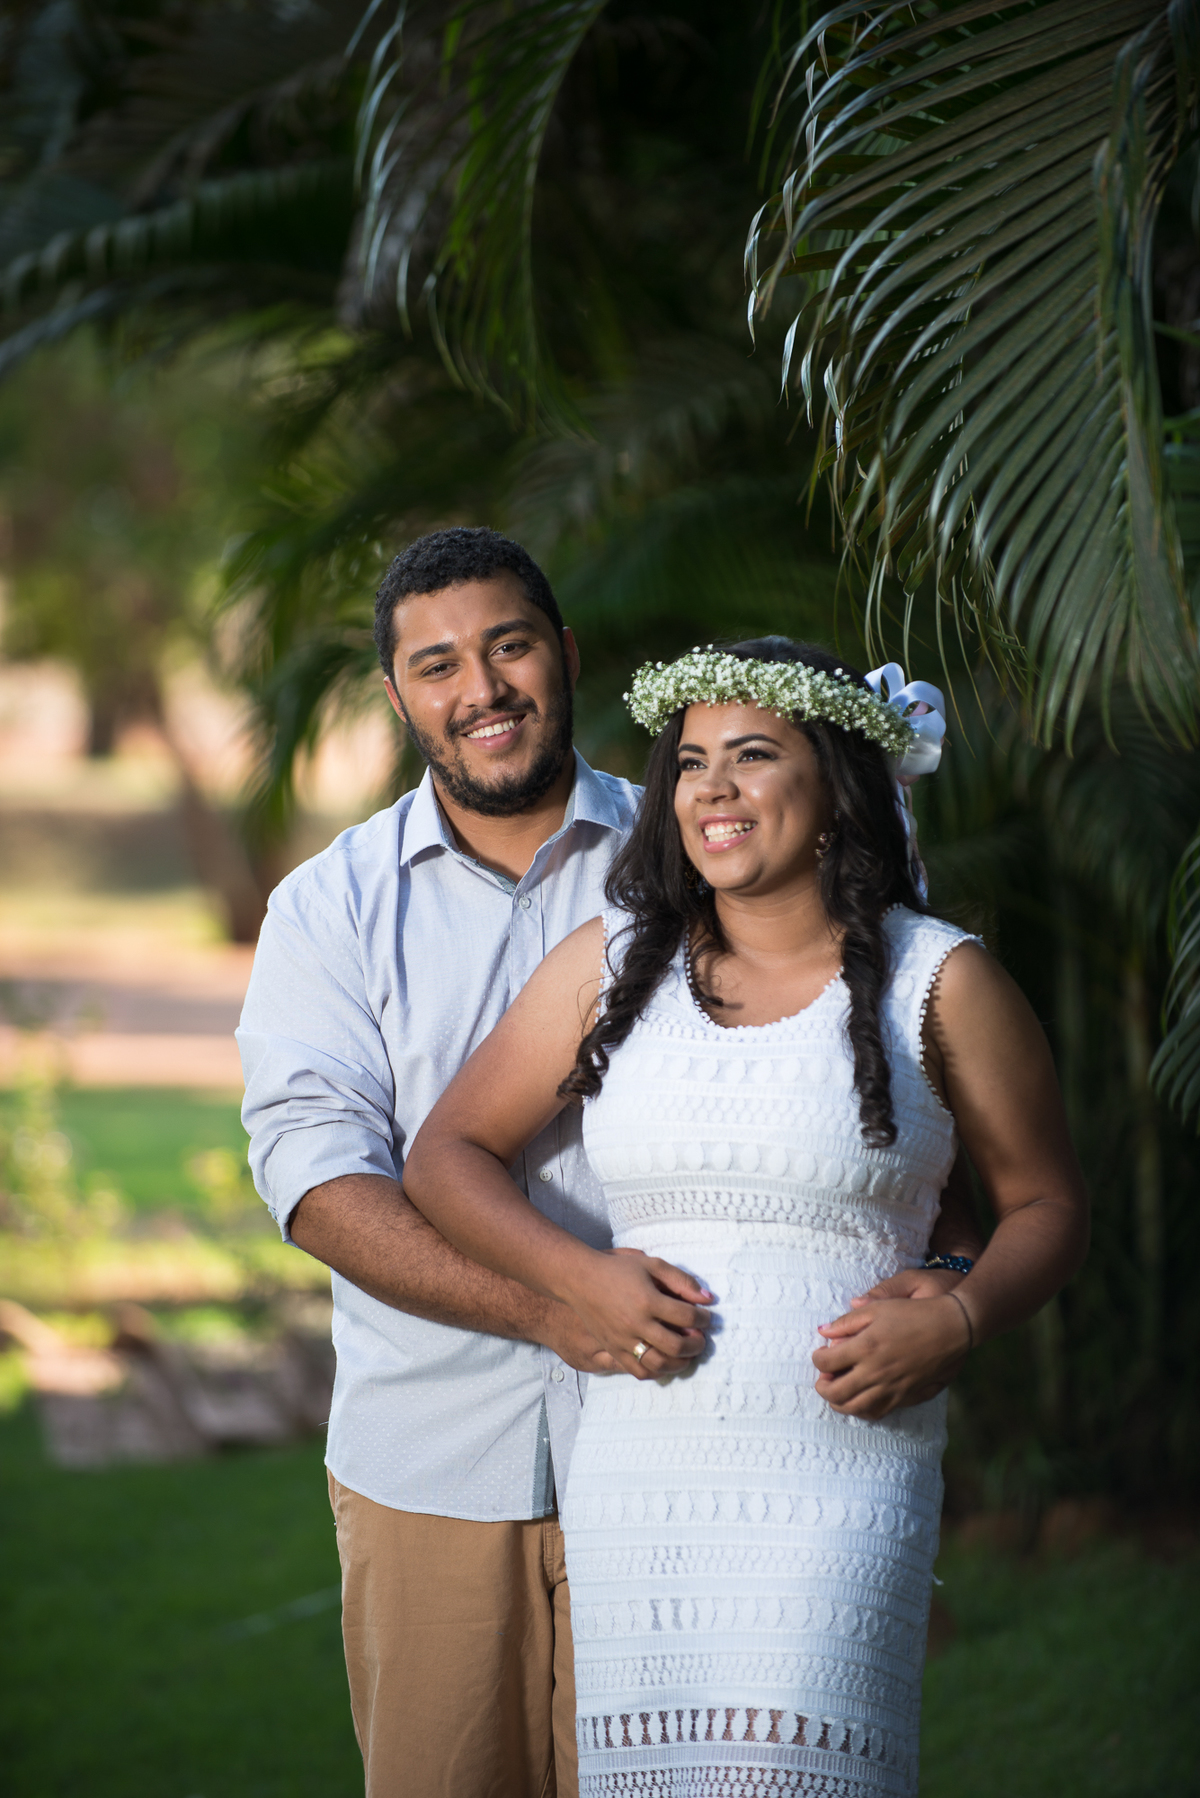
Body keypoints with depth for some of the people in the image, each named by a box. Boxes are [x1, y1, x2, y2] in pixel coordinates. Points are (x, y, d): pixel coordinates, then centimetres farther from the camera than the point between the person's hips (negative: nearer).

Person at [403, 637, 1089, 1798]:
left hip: (841, 1482, -3)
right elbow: (445, 1157, 11)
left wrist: (956, 1319, -11)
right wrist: (579, 1279, -5)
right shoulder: (609, 964, 8)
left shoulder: (937, 982, 2)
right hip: (632, 1483, 3)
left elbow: (1047, 1205, 9)